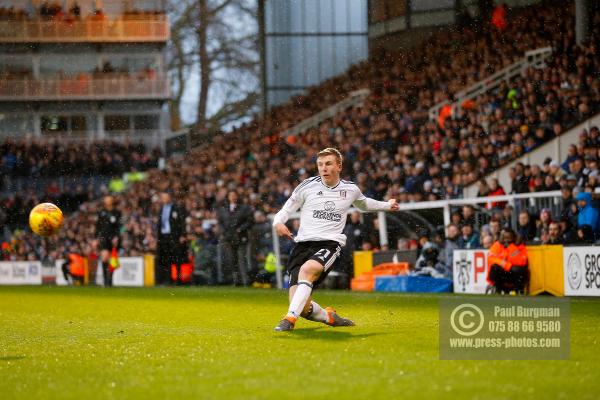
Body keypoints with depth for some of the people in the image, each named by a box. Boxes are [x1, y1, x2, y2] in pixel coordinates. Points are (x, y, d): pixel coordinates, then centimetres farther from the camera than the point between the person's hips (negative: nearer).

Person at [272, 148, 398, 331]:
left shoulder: (350, 189, 13)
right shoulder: (308, 186, 6)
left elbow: (363, 203, 38)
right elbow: (286, 211, 11)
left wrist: (387, 205, 31)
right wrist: (278, 223, -9)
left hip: (330, 244, -1)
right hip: (303, 243, 1)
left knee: (307, 269, -36)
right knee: (302, 307, -13)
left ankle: (290, 318, -37)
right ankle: (328, 317, 18)